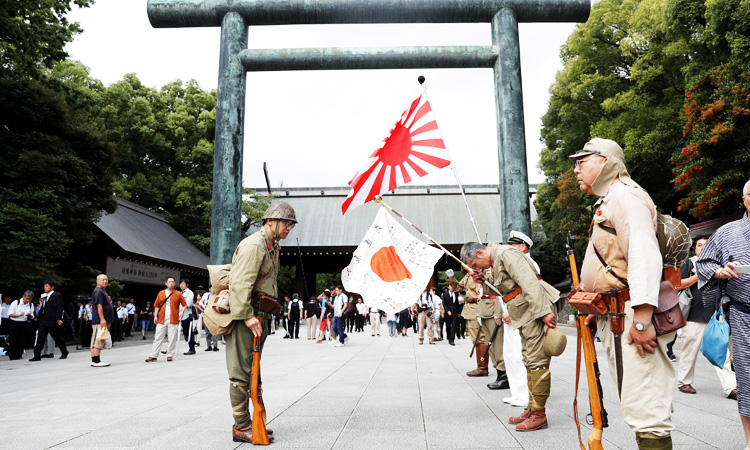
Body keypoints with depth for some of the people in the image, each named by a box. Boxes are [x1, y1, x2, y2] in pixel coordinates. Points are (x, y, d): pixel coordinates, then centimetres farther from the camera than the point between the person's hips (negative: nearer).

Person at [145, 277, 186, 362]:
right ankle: (153, 356, 8)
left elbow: (184, 305, 8)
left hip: (173, 320, -2)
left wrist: (182, 312, -9)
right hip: (161, 319, 2)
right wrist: (155, 316, 3)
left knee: (172, 338, 0)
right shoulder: (161, 294, 12)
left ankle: (170, 355, 10)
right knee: (158, 338, 3)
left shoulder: (178, 294, 6)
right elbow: (157, 306, 12)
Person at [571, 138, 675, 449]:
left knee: (644, 409, -9)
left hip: (631, 318, -11)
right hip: (613, 318, 11)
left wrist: (642, 320, -27)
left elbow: (644, 257, -22)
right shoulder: (607, 202, 23)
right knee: (634, 407, 16)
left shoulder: (625, 196, -10)